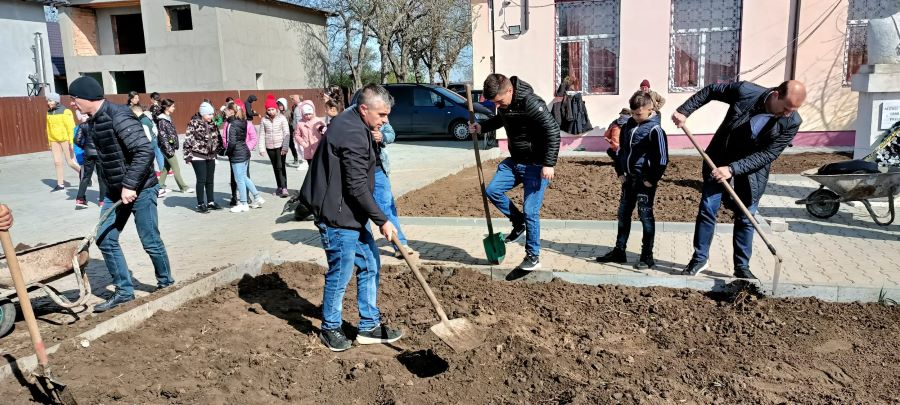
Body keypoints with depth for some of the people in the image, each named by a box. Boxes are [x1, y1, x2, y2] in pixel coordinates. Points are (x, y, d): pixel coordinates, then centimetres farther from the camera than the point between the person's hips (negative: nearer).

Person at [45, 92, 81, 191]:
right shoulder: (49, 113, 9)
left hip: (65, 140, -6)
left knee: (70, 162, -4)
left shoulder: (65, 112, -10)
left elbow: (71, 127, -13)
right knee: (57, 162, 3)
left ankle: (81, 171, 26)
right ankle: (60, 184, 8)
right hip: (54, 141, 6)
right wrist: (50, 142, 17)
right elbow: (49, 128, 16)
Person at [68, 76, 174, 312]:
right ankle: (124, 292, 16)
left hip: (139, 189, -9)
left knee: (150, 241, 2)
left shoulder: (118, 117, -19)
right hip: (115, 191, 9)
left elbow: (145, 151, -26)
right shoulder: (93, 122, 9)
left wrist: (130, 185, -25)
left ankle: (166, 283, 24)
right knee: (105, 240, 7)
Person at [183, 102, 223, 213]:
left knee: (210, 180, 11)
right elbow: (188, 140, -11)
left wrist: (218, 151, 17)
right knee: (201, 180, -4)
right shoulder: (194, 123, -10)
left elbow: (216, 138, 19)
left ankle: (211, 202, 22)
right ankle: (200, 204, 5)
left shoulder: (212, 124, 9)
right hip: (198, 156, -6)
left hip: (210, 156, 6)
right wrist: (188, 156, -12)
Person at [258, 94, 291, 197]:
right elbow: (262, 135, 3)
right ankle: (279, 186, 22)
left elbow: (286, 133, -7)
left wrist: (285, 147, -14)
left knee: (281, 166, -10)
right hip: (269, 147, 3)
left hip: (280, 146, -3)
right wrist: (262, 148, -3)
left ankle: (284, 188, -10)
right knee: (275, 167, 11)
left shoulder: (282, 118, -5)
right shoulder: (264, 120, 1)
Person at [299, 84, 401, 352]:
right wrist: (382, 221, -18)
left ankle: (369, 326, 25)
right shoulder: (353, 135, -22)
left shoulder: (350, 123, 11)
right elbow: (357, 188, -23)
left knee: (370, 267, 14)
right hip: (339, 218, -11)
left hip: (353, 215, 11)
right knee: (340, 275, 3)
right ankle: (330, 329, 24)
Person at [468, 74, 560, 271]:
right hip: (515, 161, 8)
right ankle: (519, 223, 19)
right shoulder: (504, 104, 2)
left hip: (536, 166, -8)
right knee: (492, 190, -2)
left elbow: (553, 130, -25)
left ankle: (533, 256, 10)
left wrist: (549, 164, -27)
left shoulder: (531, 103, -24)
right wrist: (482, 127, 8)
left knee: (531, 211, -6)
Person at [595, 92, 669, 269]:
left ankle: (647, 256, 8)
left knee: (645, 216, -1)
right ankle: (619, 251, 22)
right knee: (623, 214, 12)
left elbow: (662, 158, -16)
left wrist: (652, 180, -14)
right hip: (629, 178, 7)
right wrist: (620, 173, 11)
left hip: (645, 180, -7)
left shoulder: (655, 129, -14)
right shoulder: (628, 125, 7)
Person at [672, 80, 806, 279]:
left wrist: (733, 169, -28)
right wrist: (684, 111, -12)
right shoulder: (745, 91, -23)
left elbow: (767, 155, -20)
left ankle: (742, 267, 19)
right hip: (720, 160, 0)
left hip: (752, 169, 0)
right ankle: (700, 259, 15)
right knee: (707, 209, 2)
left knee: (745, 218, 6)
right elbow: (711, 91, -6)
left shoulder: (792, 122, -20)